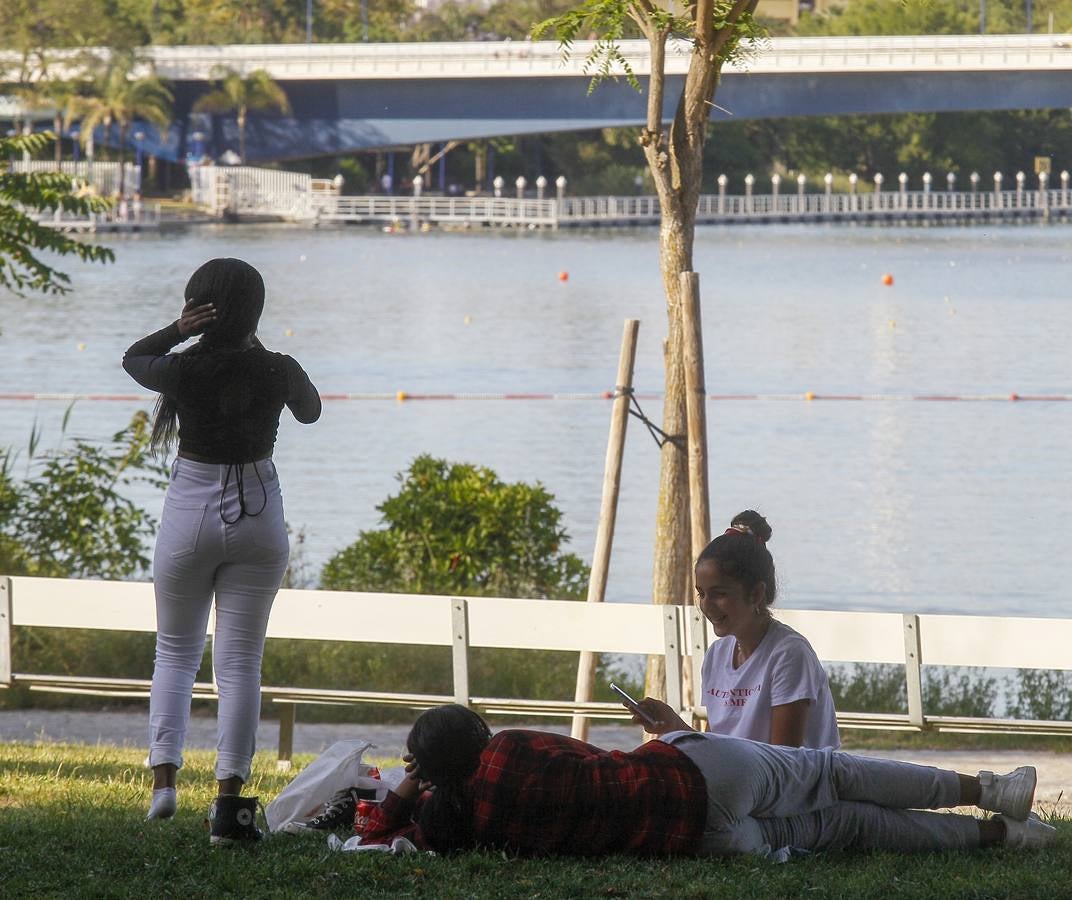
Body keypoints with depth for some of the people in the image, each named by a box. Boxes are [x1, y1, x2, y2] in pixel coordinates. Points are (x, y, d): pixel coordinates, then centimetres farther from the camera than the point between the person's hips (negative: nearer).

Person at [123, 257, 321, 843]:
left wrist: (177, 331, -5)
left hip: (190, 514, -1)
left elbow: (132, 359, 10)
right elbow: (311, 411, 14)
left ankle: (163, 775, 1)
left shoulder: (182, 371, -13)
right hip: (258, 516, 1)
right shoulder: (276, 373, -9)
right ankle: (229, 803, -4)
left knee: (175, 652, 17)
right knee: (240, 662, 3)